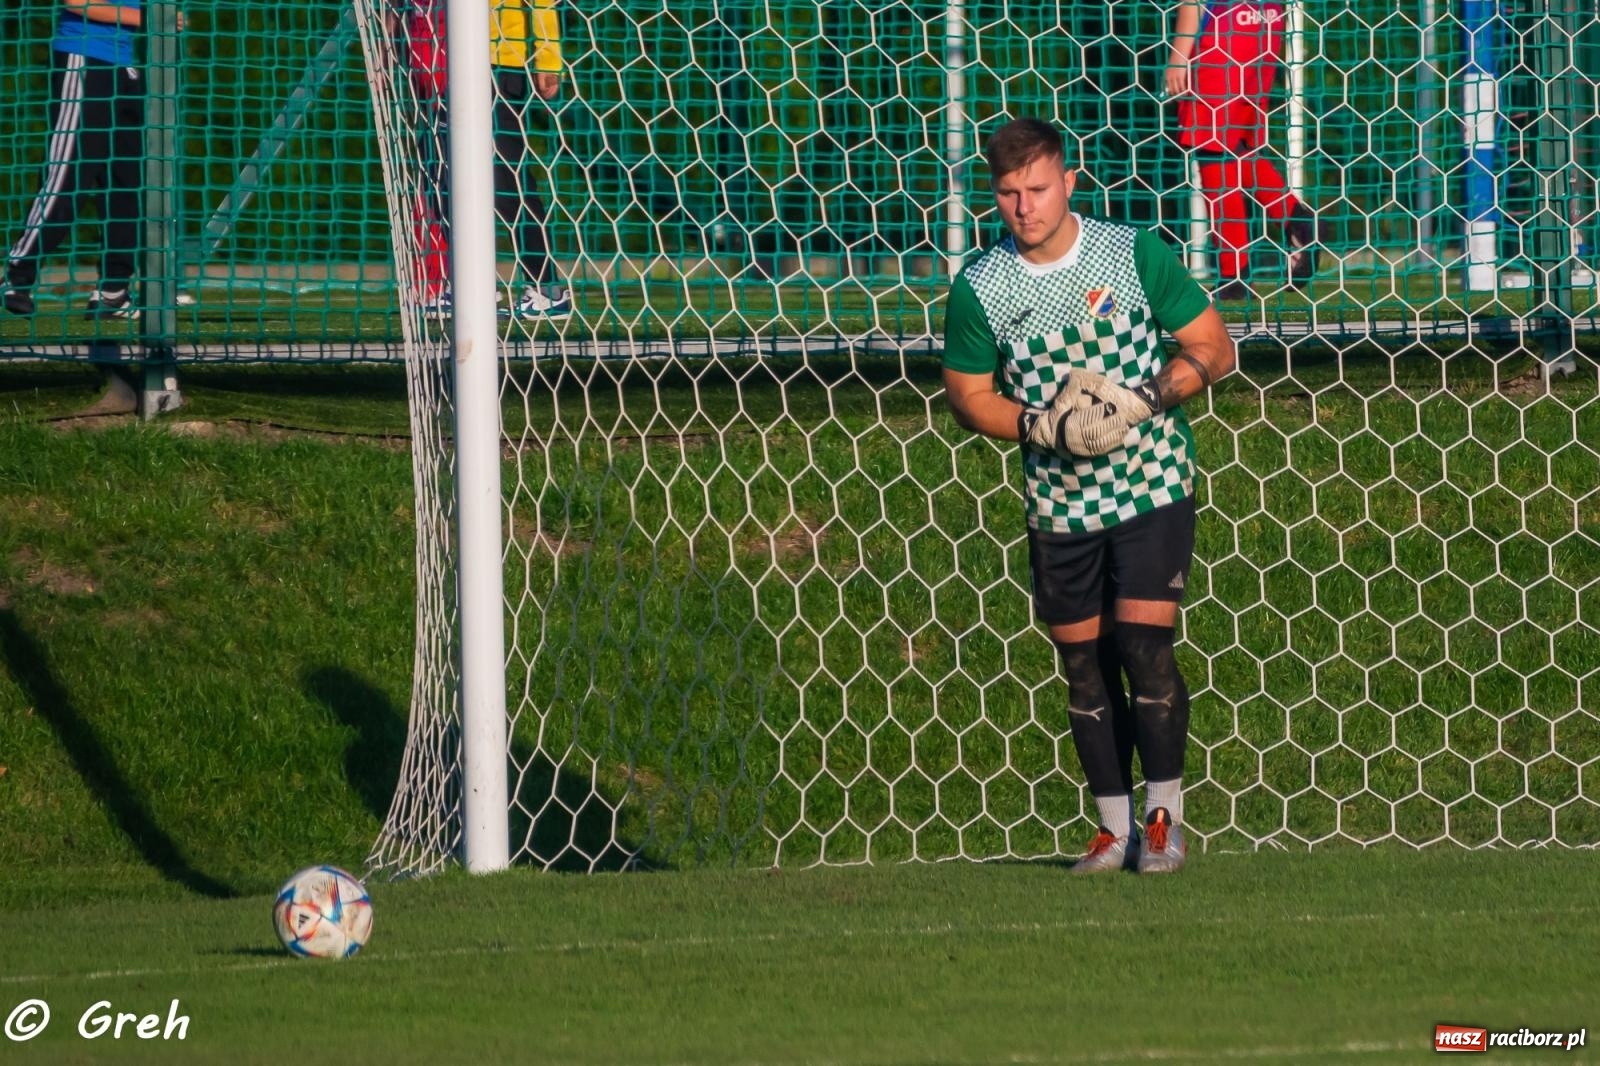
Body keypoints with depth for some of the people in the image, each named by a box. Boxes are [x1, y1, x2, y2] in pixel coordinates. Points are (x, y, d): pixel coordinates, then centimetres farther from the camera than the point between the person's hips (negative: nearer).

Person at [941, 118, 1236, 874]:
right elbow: (967, 395, 6)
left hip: (1151, 484, -3)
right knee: (1084, 665, 6)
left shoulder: (1135, 256, -8)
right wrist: (1040, 426, -12)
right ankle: (1114, 830, 17)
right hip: (1057, 498, 3)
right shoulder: (979, 289, -4)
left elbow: (1212, 347, -2)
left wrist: (1148, 398, -19)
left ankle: (1165, 818, 3)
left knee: (1144, 646, -11)